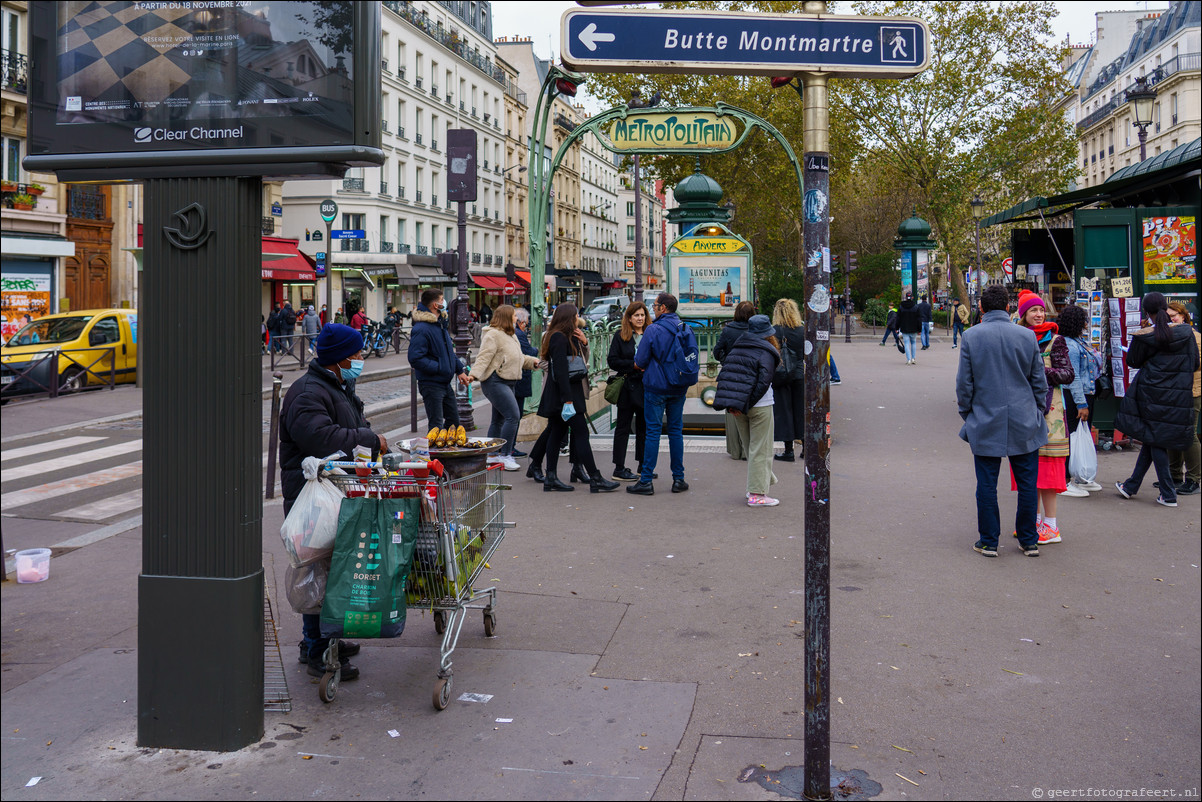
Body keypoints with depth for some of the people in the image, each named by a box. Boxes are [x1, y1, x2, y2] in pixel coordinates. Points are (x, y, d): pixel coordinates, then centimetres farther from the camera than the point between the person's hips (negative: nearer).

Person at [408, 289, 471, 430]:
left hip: (445, 384, 9)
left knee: (453, 421, 17)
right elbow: (415, 359, -26)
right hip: (431, 385, -9)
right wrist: (439, 368, -22)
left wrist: (460, 370, 13)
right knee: (436, 427, -4)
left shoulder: (440, 323, 11)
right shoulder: (421, 329, -20)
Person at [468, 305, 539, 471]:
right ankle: (505, 455, -10)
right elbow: (484, 357, -21)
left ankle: (492, 455, 24)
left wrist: (532, 361, 20)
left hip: (507, 382, 11)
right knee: (513, 416, -16)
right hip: (495, 382, -10)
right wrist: (474, 374, -33)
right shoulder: (493, 335, -13)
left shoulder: (511, 335, 19)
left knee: (499, 419, 15)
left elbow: (519, 358, 32)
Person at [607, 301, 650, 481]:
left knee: (644, 427, 10)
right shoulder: (620, 336, 0)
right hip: (628, 387, -3)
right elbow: (613, 361, -6)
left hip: (646, 387, 3)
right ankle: (619, 468, 4)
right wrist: (634, 365, -15)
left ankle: (643, 465, 20)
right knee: (623, 428, 1)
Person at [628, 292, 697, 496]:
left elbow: (640, 361, -9)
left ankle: (646, 481, 0)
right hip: (678, 388, 5)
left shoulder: (653, 330, -12)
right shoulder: (686, 329, 5)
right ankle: (678, 479, 13)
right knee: (676, 431, 11)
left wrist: (639, 365, 13)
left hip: (656, 387, -5)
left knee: (653, 431, -2)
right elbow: (693, 358, 9)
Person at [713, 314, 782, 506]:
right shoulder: (766, 352, -9)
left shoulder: (736, 349, 11)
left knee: (750, 448, 17)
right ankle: (757, 494, 0)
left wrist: (731, 404, 3)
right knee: (760, 449, 0)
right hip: (759, 406, -6)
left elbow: (724, 375, 7)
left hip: (736, 406, 7)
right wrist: (746, 404, -14)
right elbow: (763, 382, -19)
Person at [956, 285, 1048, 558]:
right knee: (1028, 484, 10)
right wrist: (1039, 413, 18)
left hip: (985, 424, -1)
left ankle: (988, 541, 13)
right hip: (1024, 424, 2)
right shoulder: (1027, 336, -1)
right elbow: (1039, 382, 5)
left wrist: (967, 416, 10)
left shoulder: (971, 336, -6)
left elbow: (964, 383, -3)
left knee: (987, 485, 6)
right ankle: (1029, 541, 18)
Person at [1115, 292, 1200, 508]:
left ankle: (1169, 494, 3)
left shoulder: (1144, 336, -10)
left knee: (1155, 440, 5)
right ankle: (1131, 486, 23)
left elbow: (1132, 362, 3)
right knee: (1152, 439, 13)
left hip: (1152, 392, -3)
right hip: (1179, 395, 3)